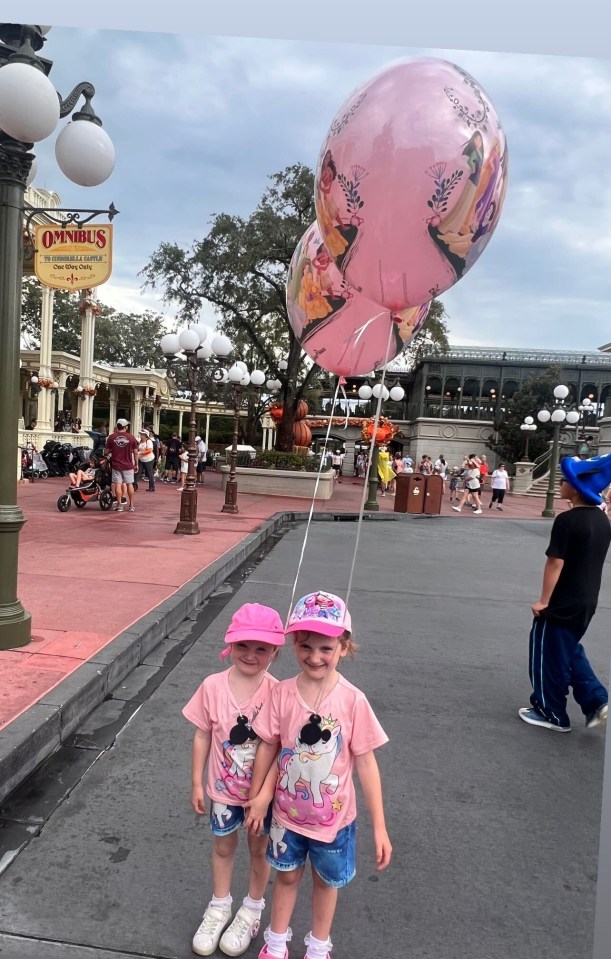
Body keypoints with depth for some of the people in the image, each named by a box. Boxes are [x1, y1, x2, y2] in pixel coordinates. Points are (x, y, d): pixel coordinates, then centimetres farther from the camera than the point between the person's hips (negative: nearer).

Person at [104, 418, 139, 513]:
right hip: (128, 465, 0)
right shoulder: (131, 438, -4)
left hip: (116, 465, 0)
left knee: (117, 484, 4)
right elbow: (135, 452, -1)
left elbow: (106, 451, 0)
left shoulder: (111, 437, -4)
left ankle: (119, 505, 5)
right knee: (129, 484, 9)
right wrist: (136, 464, 10)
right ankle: (131, 506, 11)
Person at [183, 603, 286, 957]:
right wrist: (197, 784, 0)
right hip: (223, 787, 2)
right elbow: (203, 736, -6)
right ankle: (219, 907, 48)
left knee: (259, 848, 20)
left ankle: (252, 911, 45)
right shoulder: (213, 686, -17)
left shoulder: (276, 693, -22)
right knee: (223, 847, 23)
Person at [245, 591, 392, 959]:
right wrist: (257, 797, 3)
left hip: (334, 817, -1)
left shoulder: (352, 700, -22)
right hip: (288, 811, 1)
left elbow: (366, 763, -14)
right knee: (287, 875, 24)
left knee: (326, 880, 23)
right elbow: (268, 747, -5)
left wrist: (380, 827, -11)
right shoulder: (282, 693, -18)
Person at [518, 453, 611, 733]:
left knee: (548, 654, 8)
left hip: (562, 603, -8)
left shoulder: (567, 520, -21)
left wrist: (543, 601, -13)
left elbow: (555, 563, -20)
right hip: (587, 601, 8)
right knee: (569, 651, 25)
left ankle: (551, 713, 20)